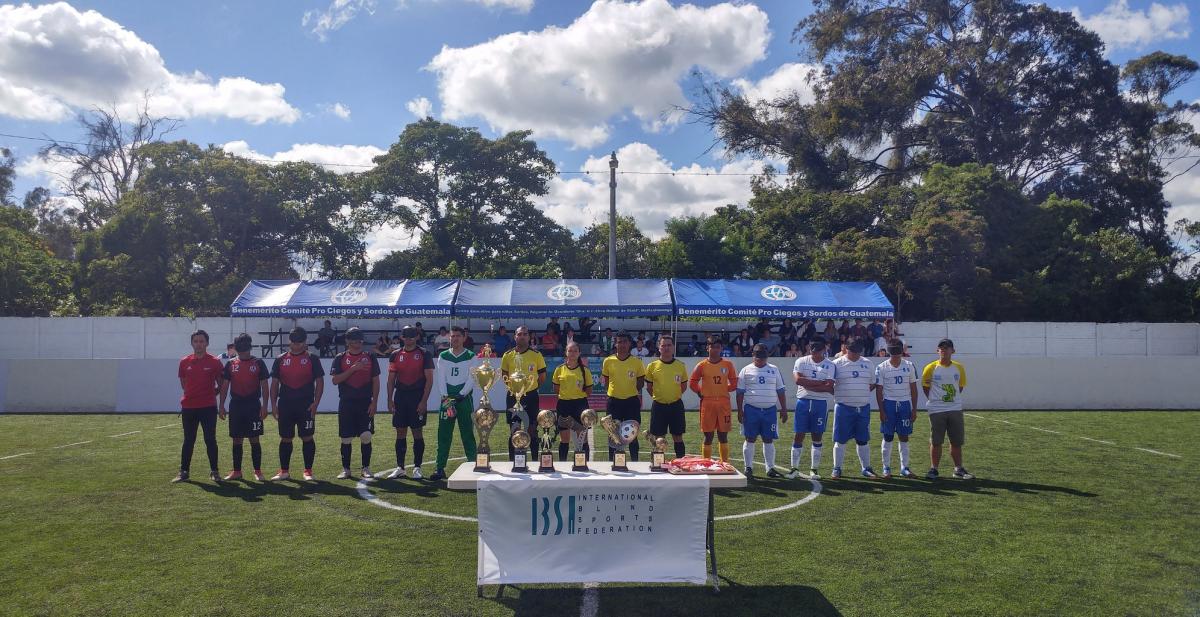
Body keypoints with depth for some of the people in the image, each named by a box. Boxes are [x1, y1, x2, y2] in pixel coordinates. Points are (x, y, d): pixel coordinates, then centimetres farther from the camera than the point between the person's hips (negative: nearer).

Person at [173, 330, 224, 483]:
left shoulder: (215, 362, -2)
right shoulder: (184, 362, 5)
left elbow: (221, 385, 6)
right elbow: (183, 384, 17)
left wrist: (210, 394, 2)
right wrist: (193, 394, 11)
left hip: (208, 407, -3)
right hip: (188, 407, 3)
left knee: (210, 440, 0)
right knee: (188, 440, 10)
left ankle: (214, 471, 8)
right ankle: (184, 471, 18)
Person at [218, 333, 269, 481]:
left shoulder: (258, 363, 0)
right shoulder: (230, 364, 7)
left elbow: (265, 385, -2)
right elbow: (224, 386, 8)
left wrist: (264, 406, -8)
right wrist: (221, 406, 2)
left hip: (253, 405, -3)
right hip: (236, 406, 3)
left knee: (254, 439, -1)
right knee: (236, 440, 8)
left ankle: (257, 471, 6)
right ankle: (236, 472, 16)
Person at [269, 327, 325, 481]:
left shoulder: (312, 359, 1)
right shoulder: (280, 360, 8)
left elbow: (319, 382, 0)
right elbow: (275, 383, 10)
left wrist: (315, 403, -9)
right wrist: (273, 404, 2)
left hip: (306, 405, -2)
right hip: (285, 405, 3)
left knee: (307, 438, -1)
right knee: (285, 439, 8)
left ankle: (308, 471, 8)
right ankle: (284, 471, 17)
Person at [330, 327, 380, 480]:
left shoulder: (370, 358, 6)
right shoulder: (340, 358, 5)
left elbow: (376, 381, 5)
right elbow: (335, 380, -6)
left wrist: (374, 402, -3)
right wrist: (353, 369, -16)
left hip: (365, 403, 0)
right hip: (346, 403, 0)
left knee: (366, 436, -5)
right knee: (346, 438, 4)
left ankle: (366, 468, 8)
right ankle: (345, 469, 16)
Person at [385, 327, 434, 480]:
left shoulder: (424, 355, -2)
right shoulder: (396, 355, 8)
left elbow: (429, 379, -5)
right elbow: (391, 379, 10)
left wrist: (424, 401, -11)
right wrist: (389, 400, 2)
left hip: (417, 397, -3)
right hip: (400, 397, 3)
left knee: (417, 433, 0)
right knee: (400, 433, 6)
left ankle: (417, 468, 7)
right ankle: (400, 468, 13)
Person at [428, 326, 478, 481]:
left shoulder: (470, 356, 3)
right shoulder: (443, 356, 9)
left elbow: (472, 379, -4)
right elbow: (440, 378, 3)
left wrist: (461, 395, -14)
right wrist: (445, 397, -9)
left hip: (464, 398, -2)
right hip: (446, 398, 2)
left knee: (467, 433, 0)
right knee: (443, 434, 2)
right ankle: (440, 468, 6)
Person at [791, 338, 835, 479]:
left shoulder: (830, 365, 0)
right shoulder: (801, 362, 3)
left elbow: (829, 387, -12)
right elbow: (798, 379, -14)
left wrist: (807, 384, -14)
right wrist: (820, 382, -13)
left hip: (821, 403, 0)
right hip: (803, 402, 0)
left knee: (817, 436, 6)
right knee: (799, 436, 3)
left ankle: (814, 469, 15)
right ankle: (794, 468, 13)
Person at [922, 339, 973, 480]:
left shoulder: (959, 368, 4)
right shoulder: (931, 368, -5)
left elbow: (961, 386, 15)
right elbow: (925, 386, 4)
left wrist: (954, 399, 8)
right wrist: (933, 400, 2)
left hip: (955, 409, 3)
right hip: (936, 410, -3)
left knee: (957, 441, 7)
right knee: (936, 442, 2)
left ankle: (959, 469, 18)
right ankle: (933, 469, 11)